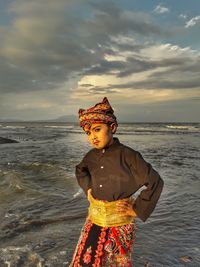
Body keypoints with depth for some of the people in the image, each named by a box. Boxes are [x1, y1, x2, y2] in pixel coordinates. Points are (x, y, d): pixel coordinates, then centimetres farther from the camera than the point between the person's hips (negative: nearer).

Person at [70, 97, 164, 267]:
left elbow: (155, 182, -18)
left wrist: (137, 209, -14)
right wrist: (87, 188, 6)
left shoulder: (128, 155, -20)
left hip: (120, 222, -4)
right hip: (95, 219, 5)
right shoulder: (92, 155, -3)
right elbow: (80, 170, 19)